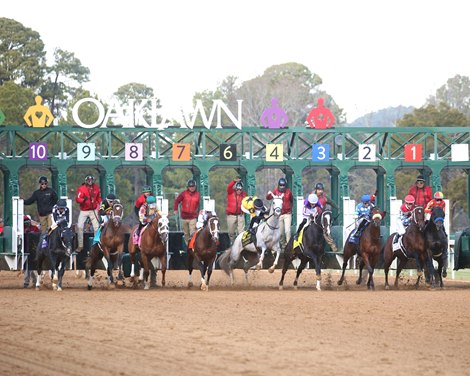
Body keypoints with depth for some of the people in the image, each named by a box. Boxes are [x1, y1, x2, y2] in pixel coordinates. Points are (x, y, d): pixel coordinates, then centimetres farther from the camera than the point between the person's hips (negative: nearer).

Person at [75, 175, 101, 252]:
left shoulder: (96, 188, 1)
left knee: (96, 227, 2)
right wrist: (84, 199, -41)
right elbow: (77, 199, -22)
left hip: (93, 210, 3)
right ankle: (80, 245, 2)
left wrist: (99, 207, 4)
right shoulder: (81, 189, -12)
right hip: (84, 210, -3)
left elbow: (99, 199, 13)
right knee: (80, 226, -8)